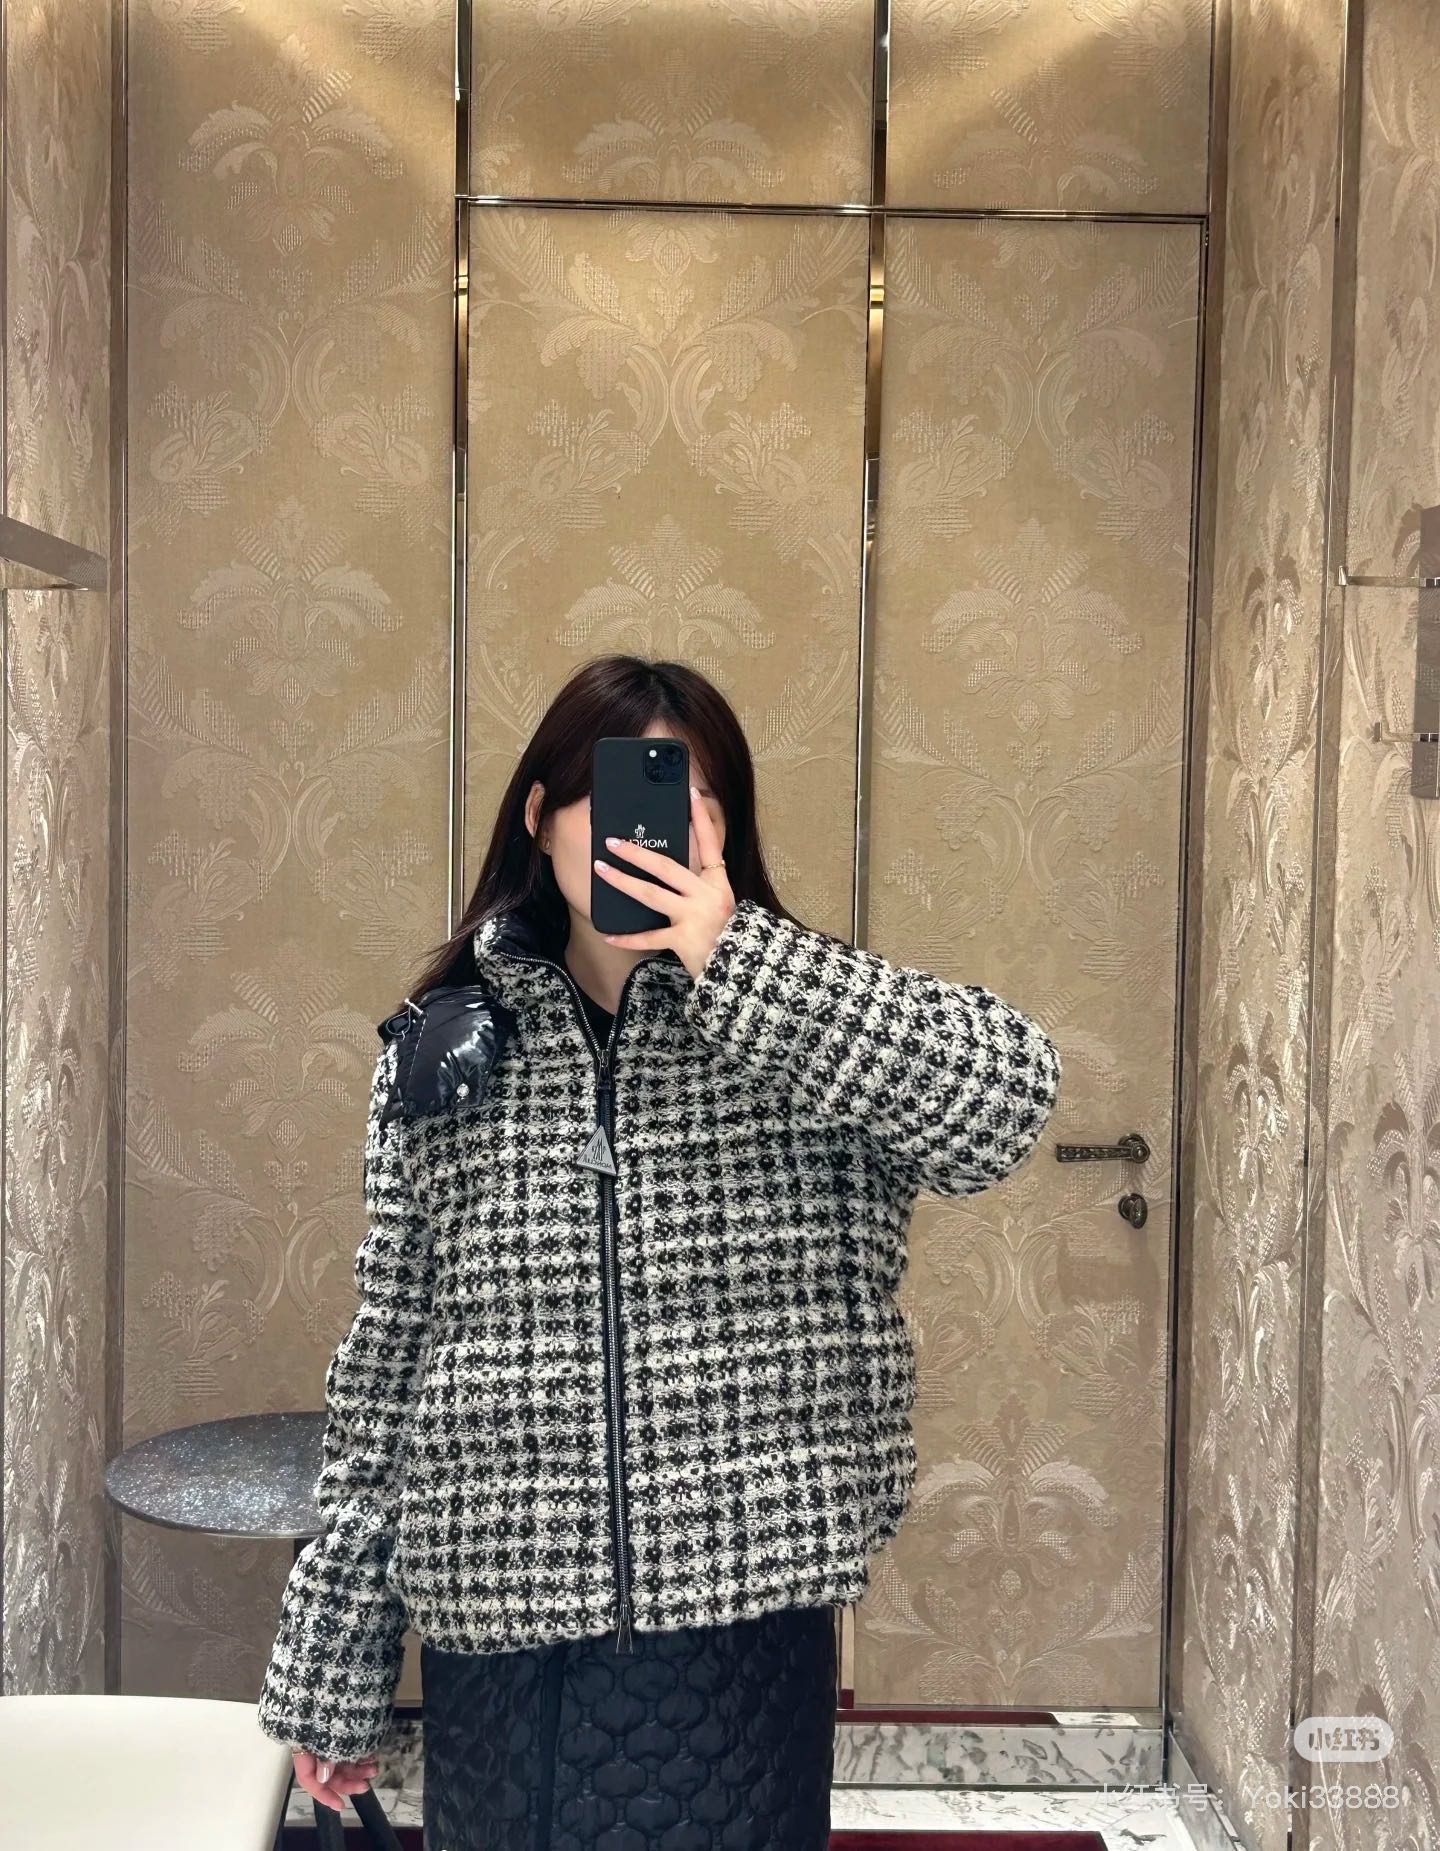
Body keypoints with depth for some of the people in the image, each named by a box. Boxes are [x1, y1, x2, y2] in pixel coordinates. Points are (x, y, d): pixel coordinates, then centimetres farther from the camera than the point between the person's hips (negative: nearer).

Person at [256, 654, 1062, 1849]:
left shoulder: (790, 1023, -2)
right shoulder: (443, 1037, 3)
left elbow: (1010, 1096, -21)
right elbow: (386, 1360, 6)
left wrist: (731, 956, -24)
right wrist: (334, 1672, 9)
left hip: (738, 1629, -2)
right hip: (489, 1629, 2)